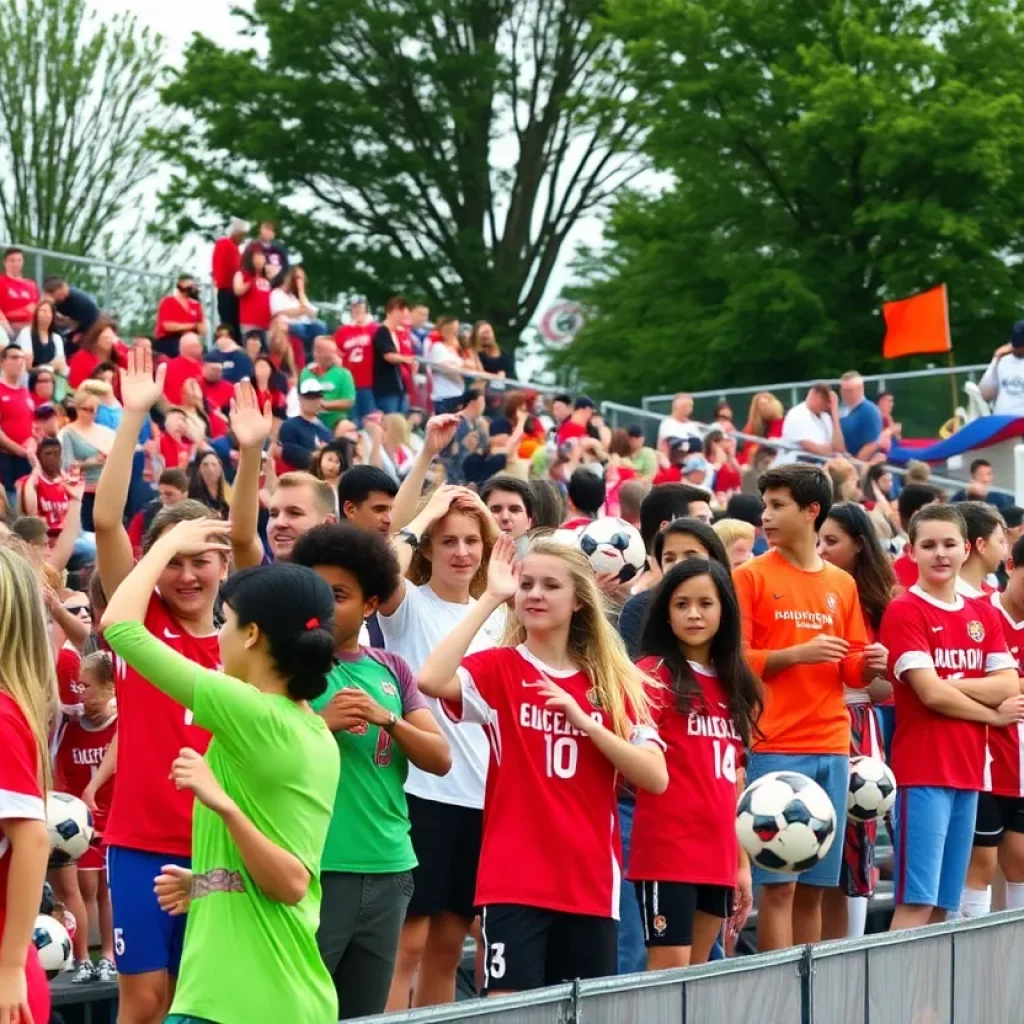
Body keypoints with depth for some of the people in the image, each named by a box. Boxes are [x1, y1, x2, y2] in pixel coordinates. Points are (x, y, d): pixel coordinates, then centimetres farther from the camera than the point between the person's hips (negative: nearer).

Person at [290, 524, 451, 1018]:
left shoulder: (391, 670, 12)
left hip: (388, 871, 5)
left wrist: (386, 717, -10)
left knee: (365, 1014, 10)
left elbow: (441, 759, 6)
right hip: (312, 870, -5)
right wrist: (322, 722, -20)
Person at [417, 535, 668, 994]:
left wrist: (583, 720, -13)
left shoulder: (615, 682, 7)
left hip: (591, 883, 3)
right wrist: (491, 597, -18)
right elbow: (432, 680, -24)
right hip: (514, 881, -3)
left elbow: (656, 777, -2)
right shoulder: (498, 669, -1)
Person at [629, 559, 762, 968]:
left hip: (717, 855, 7)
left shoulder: (735, 685, 14)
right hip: (667, 850, -7)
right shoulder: (652, 673, -5)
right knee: (670, 969, -10)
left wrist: (742, 862, 16)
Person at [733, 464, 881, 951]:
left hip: (831, 750, 4)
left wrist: (868, 665, -5)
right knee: (779, 883, -7)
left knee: (814, 885, 7)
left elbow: (851, 670, 17)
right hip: (774, 748, -4)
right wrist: (798, 654, -17)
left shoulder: (842, 585, 13)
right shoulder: (751, 577, 0)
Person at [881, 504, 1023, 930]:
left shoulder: (983, 614, 14)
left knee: (945, 903, 8)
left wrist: (952, 684, -11)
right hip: (922, 771, -7)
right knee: (916, 900, -11)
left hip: (968, 770, 7)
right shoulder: (903, 611, -6)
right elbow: (929, 693, -13)